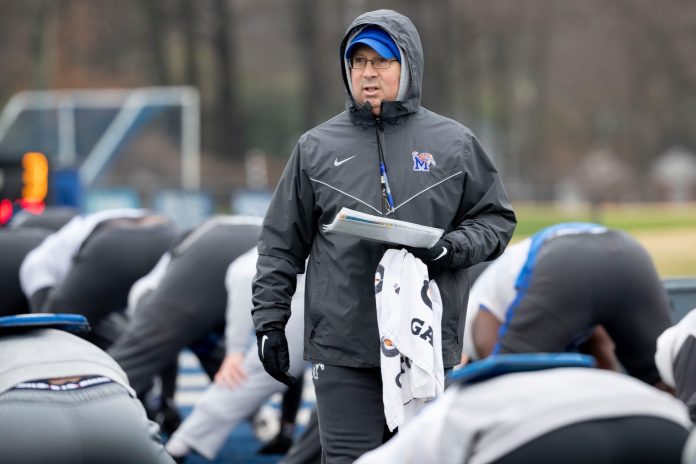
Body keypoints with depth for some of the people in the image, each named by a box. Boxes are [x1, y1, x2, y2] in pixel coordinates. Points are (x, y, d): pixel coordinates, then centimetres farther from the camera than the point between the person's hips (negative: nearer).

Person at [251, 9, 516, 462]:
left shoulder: (454, 143, 8)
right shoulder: (316, 147, 9)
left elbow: (496, 219, 11)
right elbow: (282, 244, 12)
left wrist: (453, 248, -8)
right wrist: (269, 320, 6)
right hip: (342, 348, 0)